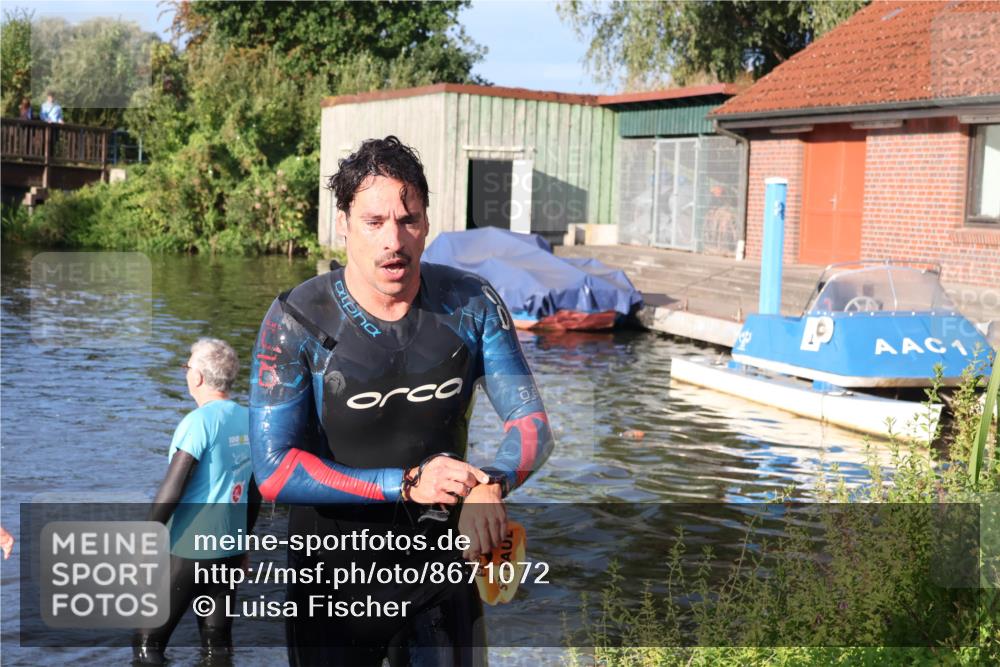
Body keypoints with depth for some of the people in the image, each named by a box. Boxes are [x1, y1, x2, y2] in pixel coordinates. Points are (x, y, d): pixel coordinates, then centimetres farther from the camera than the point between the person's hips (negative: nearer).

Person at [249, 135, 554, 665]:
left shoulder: (472, 306, -8)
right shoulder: (296, 322, -17)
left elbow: (530, 422, -8)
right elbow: (274, 470, -21)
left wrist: (491, 484, -30)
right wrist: (407, 484, -26)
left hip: (442, 568, 2)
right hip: (333, 581, -2)